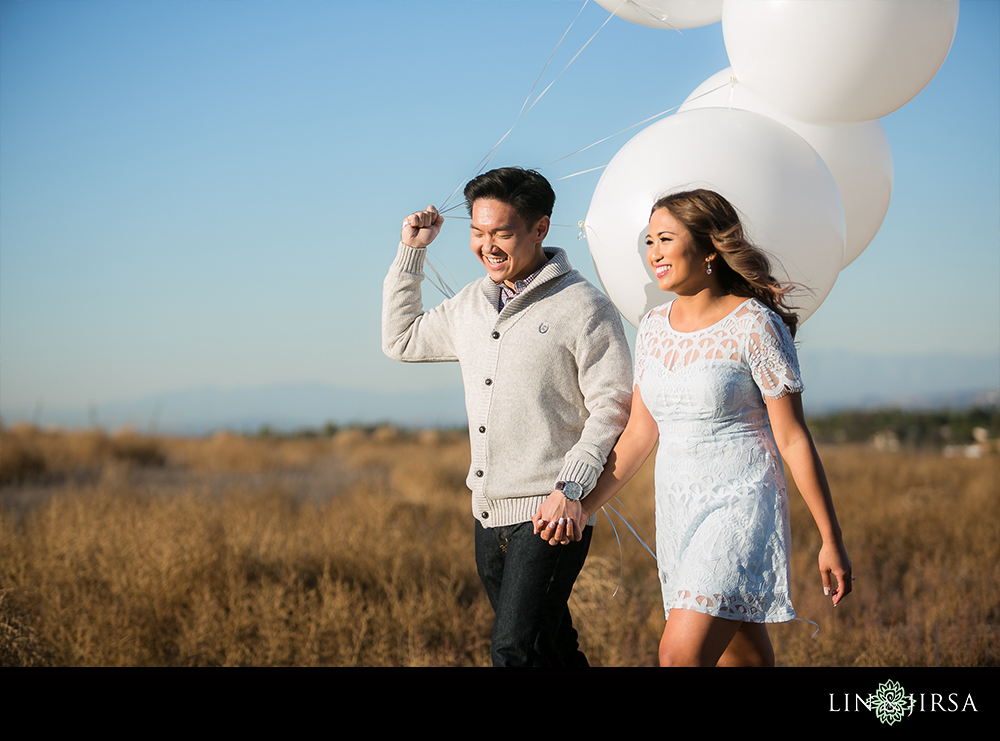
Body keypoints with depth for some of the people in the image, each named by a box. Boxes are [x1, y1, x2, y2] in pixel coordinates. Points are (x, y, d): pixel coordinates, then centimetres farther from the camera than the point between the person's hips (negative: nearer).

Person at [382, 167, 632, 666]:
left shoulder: (585, 308, -8)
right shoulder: (471, 305, 12)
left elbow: (611, 408, -10)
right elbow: (401, 340, 25)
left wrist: (571, 486, -21)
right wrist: (411, 251, 18)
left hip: (554, 514, -7)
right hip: (490, 513, 7)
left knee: (515, 651, -13)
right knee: (548, 649, 14)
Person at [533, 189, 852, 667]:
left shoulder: (755, 327, -12)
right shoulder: (654, 330, 7)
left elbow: (793, 439, -10)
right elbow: (640, 435, 13)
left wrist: (831, 540, -8)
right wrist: (582, 506, 4)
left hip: (741, 507, -6)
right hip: (678, 511, 6)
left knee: (681, 653, -19)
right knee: (745, 658, 13)